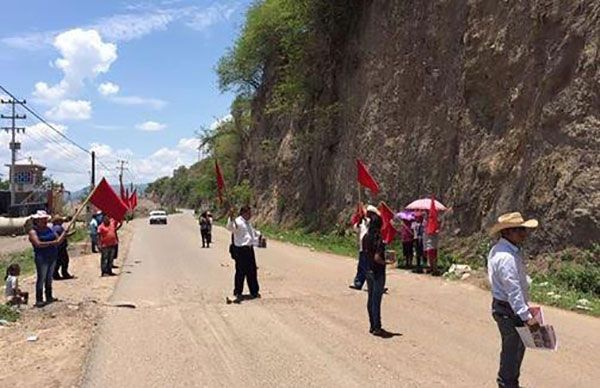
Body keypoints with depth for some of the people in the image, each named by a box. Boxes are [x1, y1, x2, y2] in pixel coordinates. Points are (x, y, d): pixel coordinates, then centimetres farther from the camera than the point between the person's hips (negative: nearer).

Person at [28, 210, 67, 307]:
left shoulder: (49, 229, 11)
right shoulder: (33, 232, -7)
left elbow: (58, 240, 12)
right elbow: (38, 244, -22)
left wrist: (64, 233, -7)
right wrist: (52, 243, -26)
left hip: (53, 257, 7)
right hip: (42, 258, -7)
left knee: (49, 278, 15)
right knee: (41, 278, -4)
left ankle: (49, 297, 24)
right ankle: (39, 300, 1)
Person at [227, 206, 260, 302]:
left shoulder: (248, 223, 18)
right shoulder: (238, 222, -13)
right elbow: (230, 227, -35)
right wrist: (231, 218, -51)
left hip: (249, 249, 9)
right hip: (241, 250, -9)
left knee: (252, 271, 15)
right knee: (241, 272, -5)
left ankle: (254, 292, 27)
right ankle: (237, 293, 6)